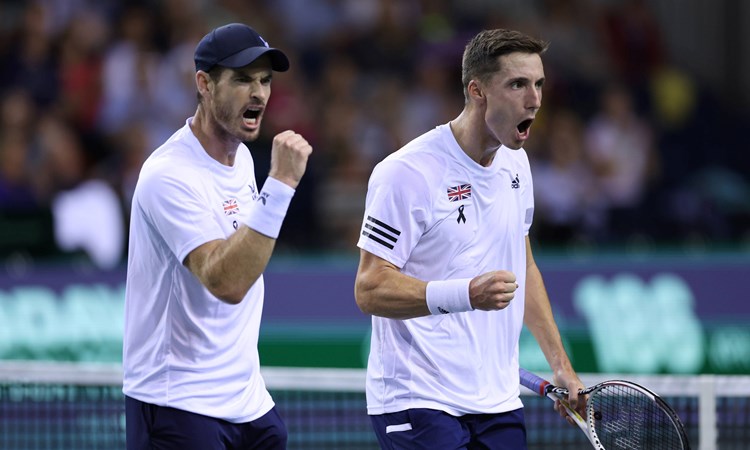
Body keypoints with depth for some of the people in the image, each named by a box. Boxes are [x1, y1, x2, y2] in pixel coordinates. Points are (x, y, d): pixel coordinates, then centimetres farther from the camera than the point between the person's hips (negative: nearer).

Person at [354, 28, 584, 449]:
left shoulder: (515, 162, 10)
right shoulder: (406, 173, -14)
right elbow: (370, 289, -17)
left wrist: (561, 365, 19)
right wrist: (466, 294, -29)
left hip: (499, 403, 7)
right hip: (419, 405, -7)